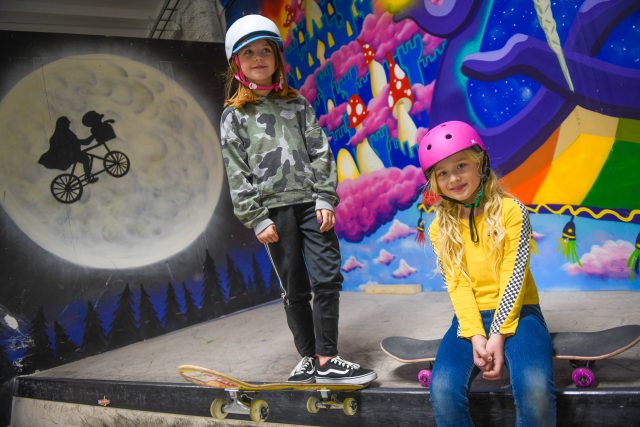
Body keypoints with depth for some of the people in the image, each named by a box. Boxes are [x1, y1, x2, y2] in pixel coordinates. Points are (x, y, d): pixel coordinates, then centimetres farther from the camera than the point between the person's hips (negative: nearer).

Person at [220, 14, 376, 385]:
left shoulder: (297, 104, 13)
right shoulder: (234, 116, 6)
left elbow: (320, 153, 8)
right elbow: (237, 173, 1)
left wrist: (326, 199, -3)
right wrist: (257, 218, -6)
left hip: (311, 202, 2)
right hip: (274, 208, -1)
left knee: (328, 277, -7)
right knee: (295, 289, 4)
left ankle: (326, 360, -2)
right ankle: (309, 357, 16)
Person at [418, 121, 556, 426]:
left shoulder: (511, 210, -4)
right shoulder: (440, 227, 4)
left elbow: (514, 277, -9)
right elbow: (457, 285, -4)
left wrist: (498, 335, -17)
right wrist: (475, 336, -19)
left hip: (517, 312, -2)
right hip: (470, 318, 2)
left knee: (535, 387, -32)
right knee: (443, 390, -28)